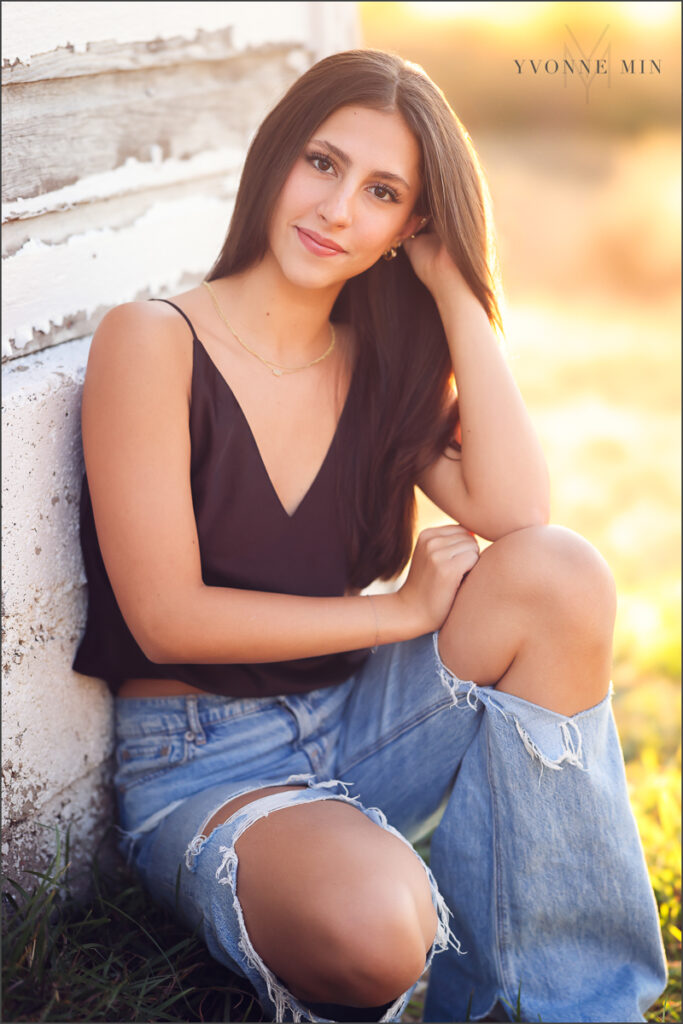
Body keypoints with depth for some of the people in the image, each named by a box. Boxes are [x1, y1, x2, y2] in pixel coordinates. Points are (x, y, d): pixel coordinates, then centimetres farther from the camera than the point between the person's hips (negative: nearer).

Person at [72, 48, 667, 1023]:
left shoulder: (378, 364, 6)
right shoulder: (156, 341, -11)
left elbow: (516, 512, -13)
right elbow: (167, 618, -16)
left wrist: (456, 288, -10)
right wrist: (405, 610, -13)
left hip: (356, 722, 6)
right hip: (201, 762, -6)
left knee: (561, 571, -21)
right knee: (375, 923, -38)